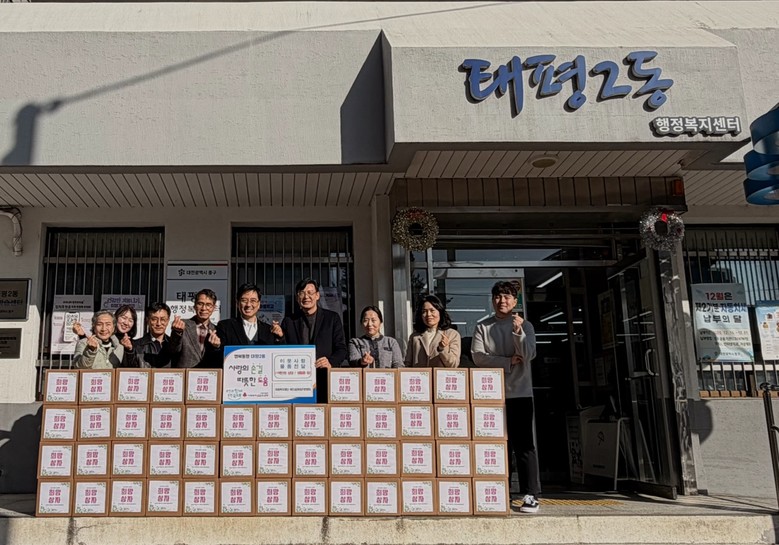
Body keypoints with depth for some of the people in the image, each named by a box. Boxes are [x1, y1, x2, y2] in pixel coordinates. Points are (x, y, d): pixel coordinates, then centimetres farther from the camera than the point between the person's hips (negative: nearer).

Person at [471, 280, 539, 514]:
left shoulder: (525, 325, 5)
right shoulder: (482, 327, 7)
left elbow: (528, 355, -9)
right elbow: (478, 356, -5)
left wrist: (518, 332, -23)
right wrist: (508, 361, -9)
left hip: (520, 393, -1)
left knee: (524, 444, -4)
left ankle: (530, 495, -2)